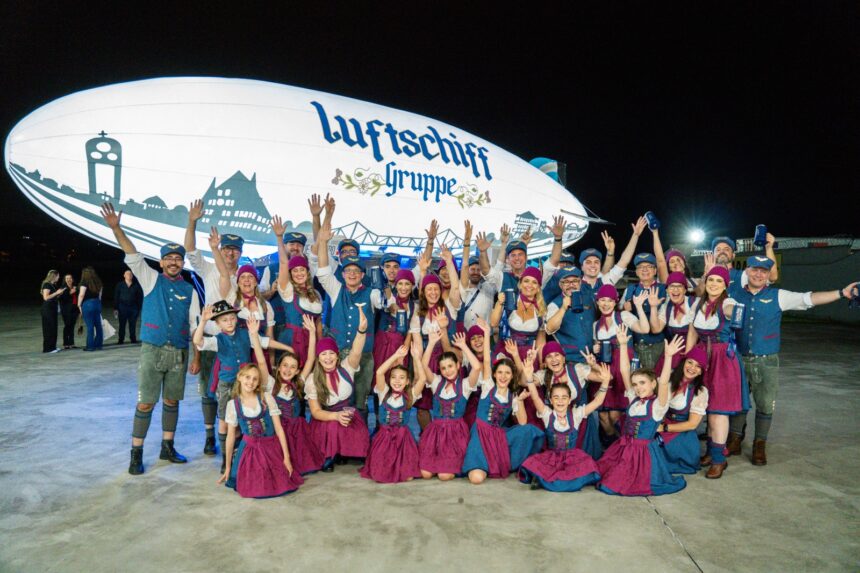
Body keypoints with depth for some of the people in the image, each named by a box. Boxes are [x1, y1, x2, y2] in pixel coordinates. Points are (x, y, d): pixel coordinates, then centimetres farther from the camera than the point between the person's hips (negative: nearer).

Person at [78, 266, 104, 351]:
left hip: (87, 304, -6)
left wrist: (79, 305, -4)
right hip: (97, 303, 6)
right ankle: (98, 344, 12)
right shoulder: (98, 282, 10)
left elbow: (81, 295, -13)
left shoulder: (85, 282, -8)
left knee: (90, 326, -4)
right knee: (98, 325, 7)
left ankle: (90, 346, -1)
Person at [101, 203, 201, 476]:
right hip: (152, 350, -2)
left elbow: (195, 325, 7)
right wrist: (116, 228, -22)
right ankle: (136, 454, 9)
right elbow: (133, 256, -9)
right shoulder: (151, 279, 4)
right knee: (146, 403, -2)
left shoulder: (190, 290, 6)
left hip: (179, 353, 2)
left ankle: (167, 447, 24)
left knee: (172, 401, 11)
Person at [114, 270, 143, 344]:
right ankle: (121, 340, 6)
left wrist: (139, 307, 0)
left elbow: (140, 297, 6)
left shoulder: (136, 285, 4)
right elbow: (116, 297, 4)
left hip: (133, 308, 0)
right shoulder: (120, 285, 4)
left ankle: (133, 339, 12)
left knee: (133, 324, 3)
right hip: (122, 307, 0)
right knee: (122, 324, 1)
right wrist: (116, 308, -2)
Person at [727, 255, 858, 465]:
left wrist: (841, 292, -17)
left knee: (765, 405, 6)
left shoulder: (778, 296, 0)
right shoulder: (734, 293, 2)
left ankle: (760, 445, 21)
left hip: (767, 361, 0)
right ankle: (734, 440, 27)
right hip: (739, 359, 0)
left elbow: (809, 299, -8)